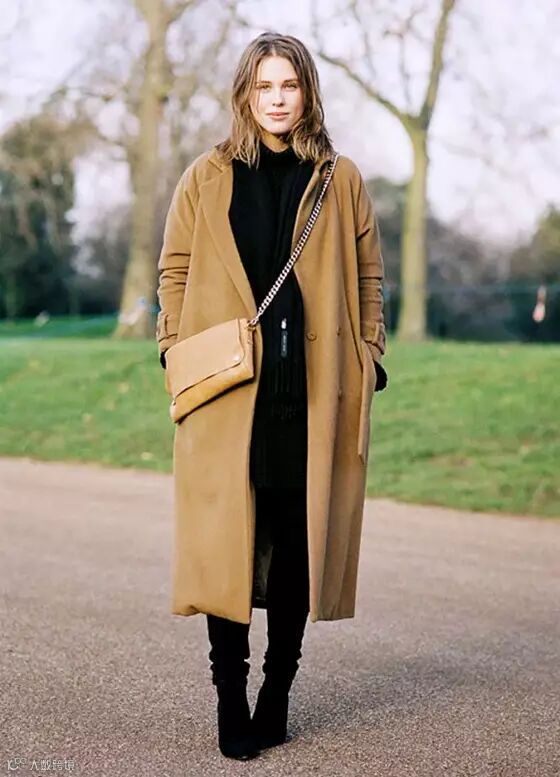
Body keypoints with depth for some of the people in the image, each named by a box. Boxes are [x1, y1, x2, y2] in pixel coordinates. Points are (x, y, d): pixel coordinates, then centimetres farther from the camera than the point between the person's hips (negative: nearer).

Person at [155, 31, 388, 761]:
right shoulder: (207, 178, 7)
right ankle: (231, 703, 10)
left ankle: (277, 693, 17)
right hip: (228, 390, -1)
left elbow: (367, 277, 11)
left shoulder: (341, 180, 9)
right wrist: (179, 355, 1)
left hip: (315, 390, 1)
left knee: (299, 541, 4)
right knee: (226, 542, -1)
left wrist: (369, 358, 4)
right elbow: (175, 269, 9)